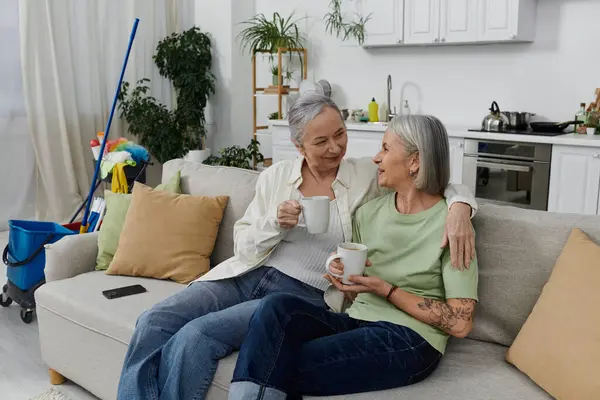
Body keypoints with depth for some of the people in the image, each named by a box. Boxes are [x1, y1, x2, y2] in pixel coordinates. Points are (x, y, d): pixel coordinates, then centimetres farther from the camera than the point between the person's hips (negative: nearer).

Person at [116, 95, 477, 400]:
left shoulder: (369, 177, -1)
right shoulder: (274, 177, 7)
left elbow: (443, 182, 0)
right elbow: (244, 248, 9)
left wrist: (459, 208, -23)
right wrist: (275, 223, -11)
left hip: (302, 295, -4)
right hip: (246, 276, 4)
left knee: (194, 337, -26)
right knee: (153, 323, -18)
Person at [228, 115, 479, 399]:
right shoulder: (368, 213, 11)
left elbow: (460, 324, -10)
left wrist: (386, 290, -13)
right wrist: (342, 271, -4)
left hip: (408, 338, -6)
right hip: (356, 321, 6)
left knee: (277, 368, -26)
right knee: (277, 306, -26)